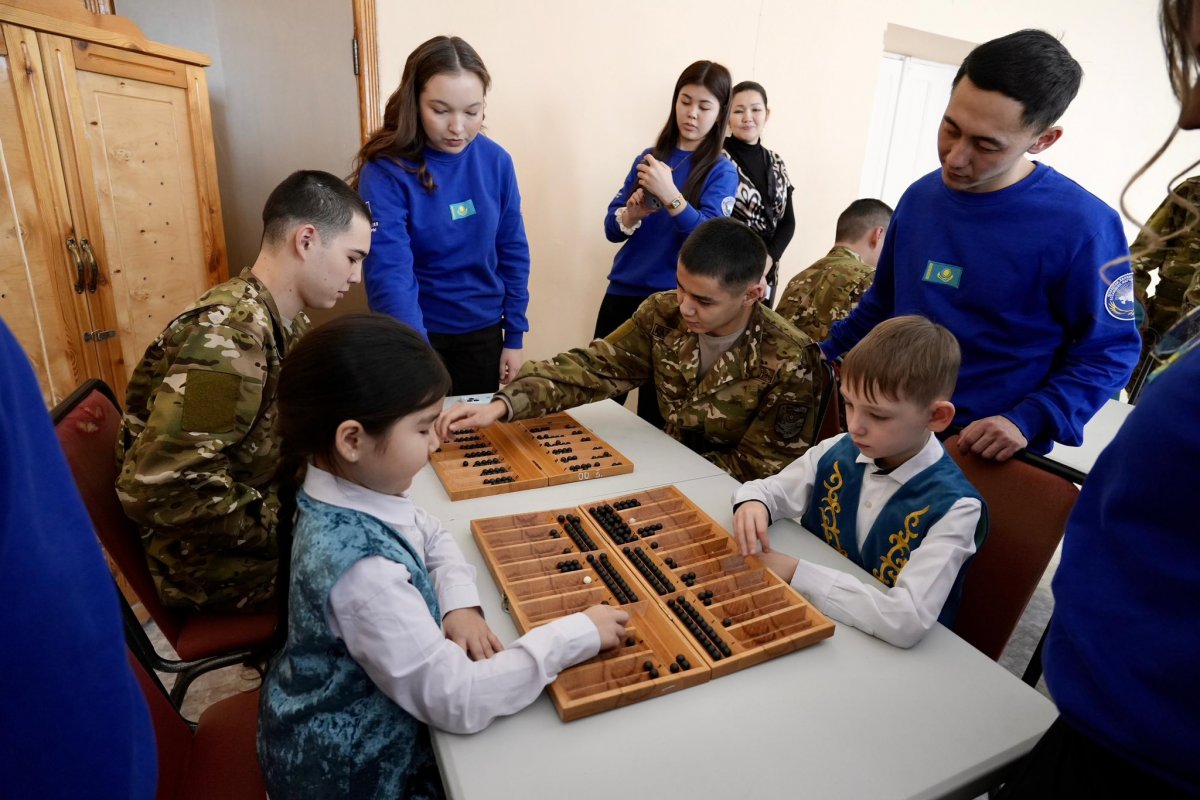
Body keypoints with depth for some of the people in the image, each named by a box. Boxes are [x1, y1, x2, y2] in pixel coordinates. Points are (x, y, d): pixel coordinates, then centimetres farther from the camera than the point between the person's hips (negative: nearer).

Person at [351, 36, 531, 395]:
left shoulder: (496, 161, -6)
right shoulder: (385, 172, -18)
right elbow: (390, 275, -27)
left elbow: (512, 252, 1)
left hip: (483, 330, 3)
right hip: (418, 332, -3)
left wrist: (514, 336, 0)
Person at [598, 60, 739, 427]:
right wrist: (634, 212, -14)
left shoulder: (722, 171, -1)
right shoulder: (649, 158, 10)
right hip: (622, 293, 4)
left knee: (655, 410, 4)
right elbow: (612, 228, 7)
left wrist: (670, 196, -28)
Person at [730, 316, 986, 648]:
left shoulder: (953, 507, -19)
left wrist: (796, 573, -28)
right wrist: (753, 503, -19)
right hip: (809, 615, 4)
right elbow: (766, 488, 4)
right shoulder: (838, 452, -6)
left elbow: (908, 620, -28)